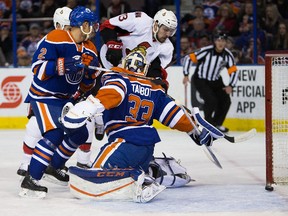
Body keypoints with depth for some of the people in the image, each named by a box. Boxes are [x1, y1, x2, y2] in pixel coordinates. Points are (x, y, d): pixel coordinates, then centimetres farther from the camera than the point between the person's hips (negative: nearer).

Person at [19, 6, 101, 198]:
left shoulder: (90, 49, 5)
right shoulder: (55, 39, -19)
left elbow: (85, 86, 8)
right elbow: (38, 68, -23)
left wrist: (90, 71, -13)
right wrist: (65, 64, -32)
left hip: (64, 99, 9)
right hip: (43, 96, -9)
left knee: (80, 134, 15)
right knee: (54, 134, -26)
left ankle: (54, 166, 35)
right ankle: (30, 181, -26)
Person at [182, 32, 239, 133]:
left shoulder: (227, 55, -12)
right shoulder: (206, 51, -25)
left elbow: (234, 71, -8)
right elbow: (188, 58, -19)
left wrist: (230, 86, -21)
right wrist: (186, 75, -21)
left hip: (215, 81, 5)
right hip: (200, 80, -5)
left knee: (226, 101, -2)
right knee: (211, 100, -21)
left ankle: (217, 124, 19)